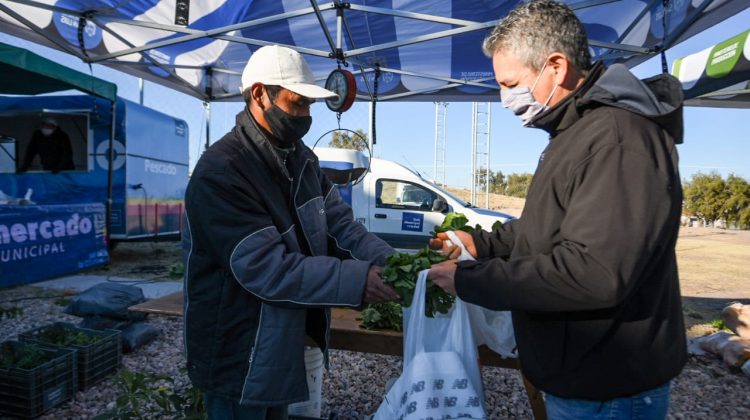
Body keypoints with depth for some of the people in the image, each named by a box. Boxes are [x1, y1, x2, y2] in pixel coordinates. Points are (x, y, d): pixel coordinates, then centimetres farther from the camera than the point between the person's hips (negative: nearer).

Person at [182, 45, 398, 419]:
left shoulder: (301, 157, 2)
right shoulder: (220, 172, -25)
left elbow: (340, 224, -2)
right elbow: (267, 268, -30)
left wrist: (392, 262, -17)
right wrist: (358, 280, -33)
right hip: (239, 355, -7)